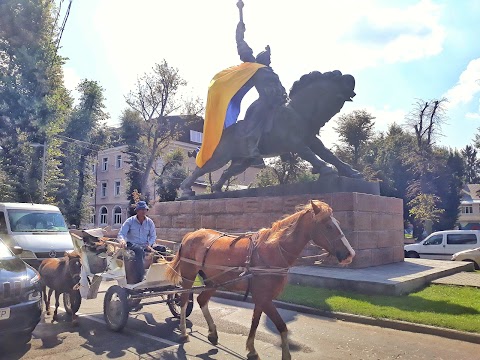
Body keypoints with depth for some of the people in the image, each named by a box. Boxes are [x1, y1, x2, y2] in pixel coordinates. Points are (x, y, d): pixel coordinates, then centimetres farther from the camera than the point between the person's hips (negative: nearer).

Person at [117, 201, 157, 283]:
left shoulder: (149, 222, 8)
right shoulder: (130, 221, -1)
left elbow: (153, 236, 10)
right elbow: (120, 234, -7)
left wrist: (149, 244, -10)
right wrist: (122, 241, -31)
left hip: (145, 245, 5)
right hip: (132, 244, -5)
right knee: (140, 250, -36)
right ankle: (139, 277, -36)